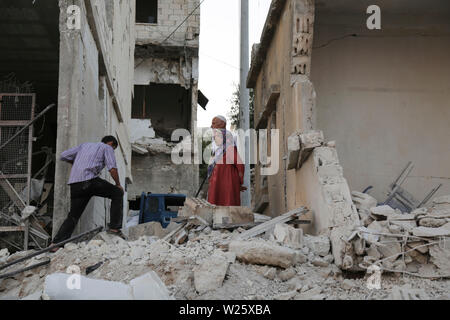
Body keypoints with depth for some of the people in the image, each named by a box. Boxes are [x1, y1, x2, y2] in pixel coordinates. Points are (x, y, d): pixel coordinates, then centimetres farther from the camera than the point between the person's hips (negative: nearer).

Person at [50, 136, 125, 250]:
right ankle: (114, 227, 3)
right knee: (117, 193, 10)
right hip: (89, 180, -6)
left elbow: (64, 156, 27)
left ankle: (55, 243, 2)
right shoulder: (107, 148, 14)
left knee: (73, 216, 12)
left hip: (74, 183, 6)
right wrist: (118, 184, 13)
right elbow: (112, 169, 0)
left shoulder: (84, 145, 31)